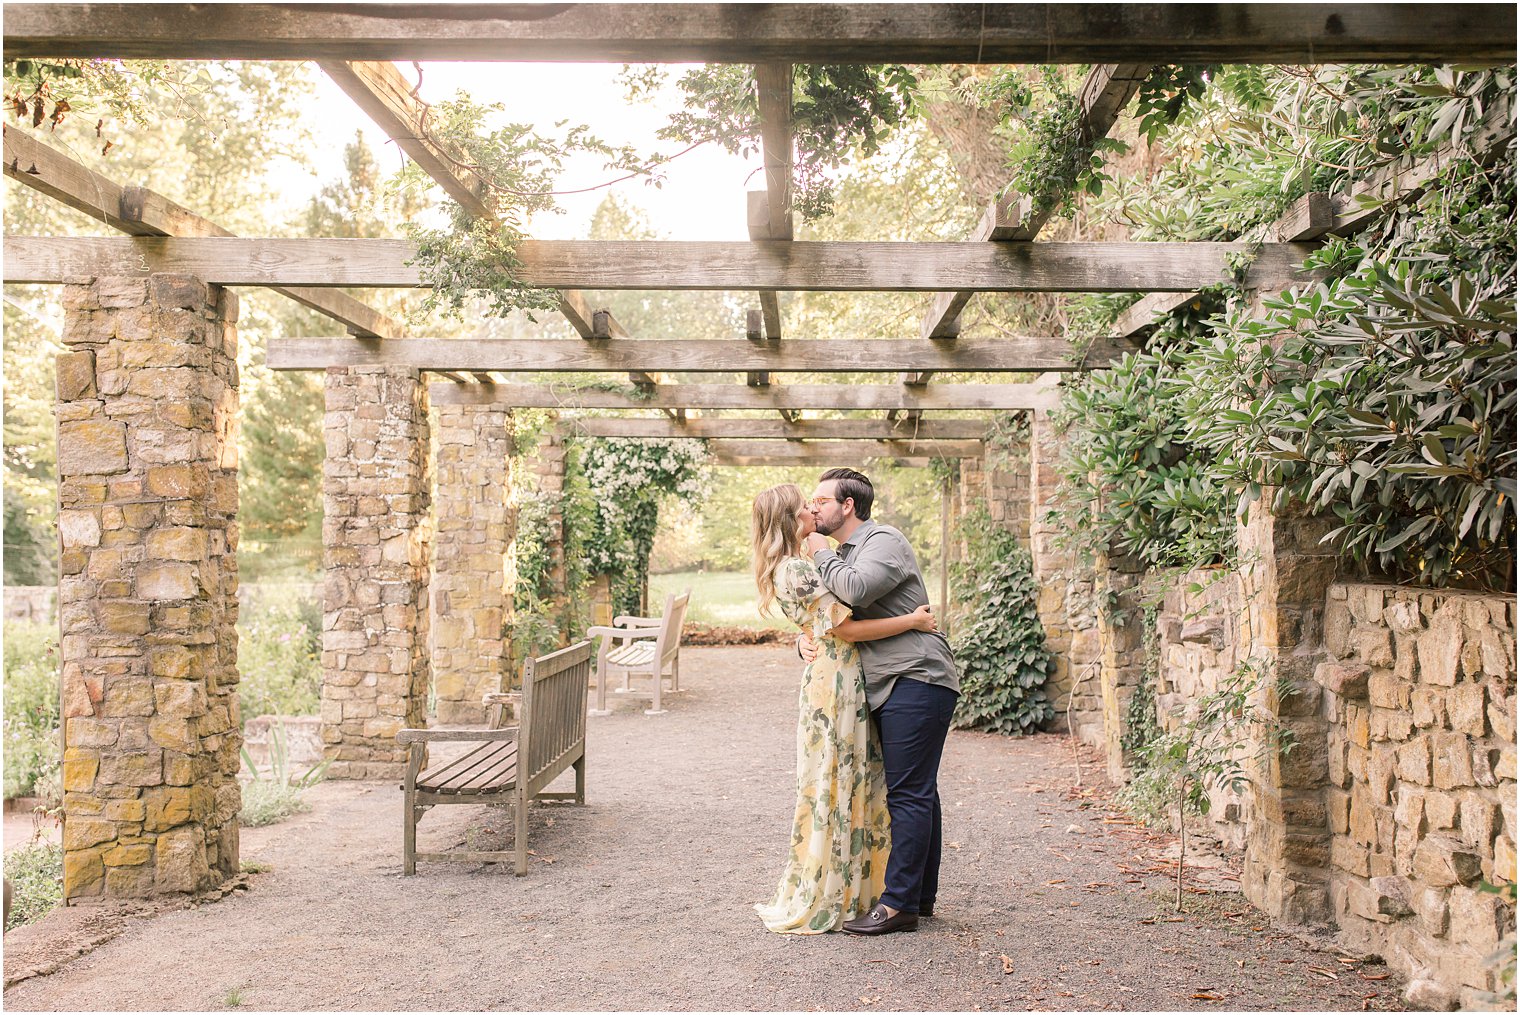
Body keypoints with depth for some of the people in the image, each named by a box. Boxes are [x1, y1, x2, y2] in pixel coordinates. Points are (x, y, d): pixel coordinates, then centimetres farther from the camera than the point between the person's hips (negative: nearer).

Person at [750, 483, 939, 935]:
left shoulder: (795, 566, 14)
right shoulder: (797, 569, -17)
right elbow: (846, 629, -18)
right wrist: (911, 620, -13)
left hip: (842, 681, 10)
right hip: (835, 682, -10)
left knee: (853, 786, 14)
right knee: (831, 788, -2)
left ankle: (848, 892, 24)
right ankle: (817, 904, 9)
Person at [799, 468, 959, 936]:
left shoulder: (884, 541, -8)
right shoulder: (843, 557, 21)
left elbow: (856, 590, -27)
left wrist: (822, 554, -9)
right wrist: (805, 637, -2)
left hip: (917, 679, -10)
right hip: (889, 687, 10)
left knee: (908, 794, -9)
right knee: (916, 793, 14)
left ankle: (899, 904, -7)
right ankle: (921, 895, 22)